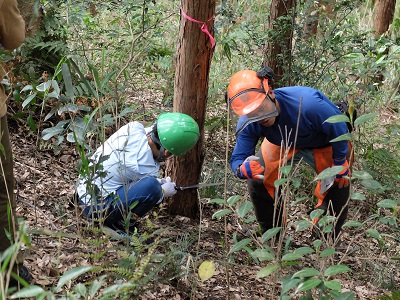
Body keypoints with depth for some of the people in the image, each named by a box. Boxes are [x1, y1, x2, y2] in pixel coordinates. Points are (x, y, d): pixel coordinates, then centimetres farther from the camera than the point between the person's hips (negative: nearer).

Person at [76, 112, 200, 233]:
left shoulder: (134, 127, -8)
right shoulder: (145, 167, -28)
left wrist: (158, 181, 18)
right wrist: (164, 191, 14)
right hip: (96, 207, -9)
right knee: (152, 187, -29)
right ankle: (121, 226, -8)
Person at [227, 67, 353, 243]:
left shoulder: (307, 103, -46)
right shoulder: (248, 125, -31)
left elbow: (339, 128, -29)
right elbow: (237, 158, -25)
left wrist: (340, 164, -18)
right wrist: (243, 169, -51)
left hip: (325, 145, -3)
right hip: (283, 144, 3)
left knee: (338, 187, -10)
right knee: (258, 181, -7)